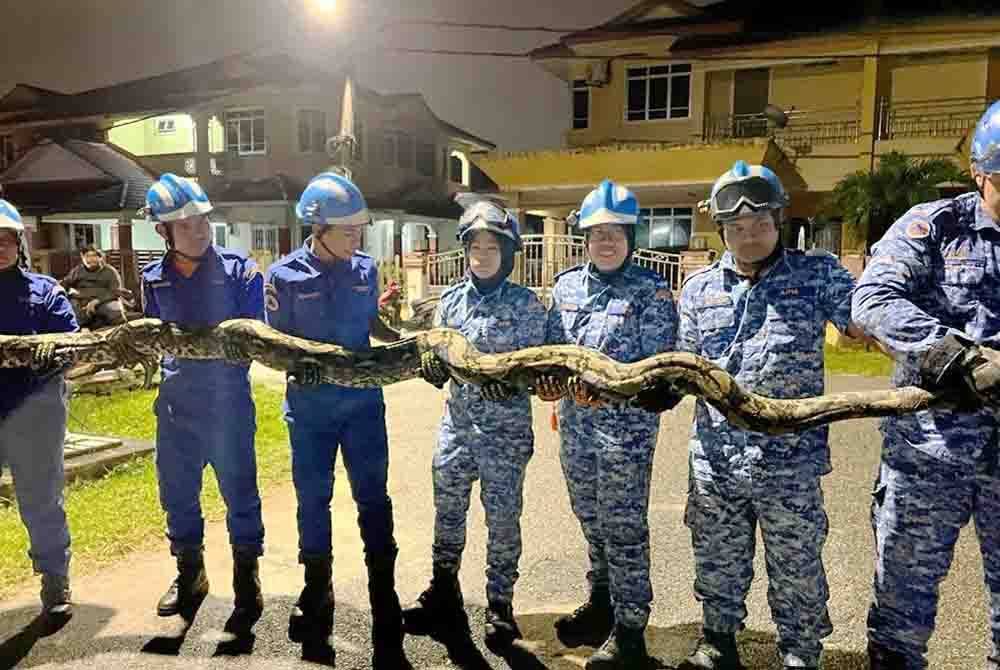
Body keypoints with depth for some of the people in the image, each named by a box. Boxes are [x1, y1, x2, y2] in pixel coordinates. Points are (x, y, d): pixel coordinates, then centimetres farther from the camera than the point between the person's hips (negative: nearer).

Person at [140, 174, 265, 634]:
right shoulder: (154, 278, 4)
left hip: (228, 398, -4)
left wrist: (238, 349, -20)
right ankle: (189, 574, 37)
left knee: (239, 491, 3)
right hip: (176, 399, 4)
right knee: (176, 491, 15)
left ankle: (247, 583, 21)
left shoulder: (240, 271, -7)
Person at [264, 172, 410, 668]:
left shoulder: (365, 268, 0)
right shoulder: (285, 275, -9)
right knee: (312, 498, 12)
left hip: (362, 400, 2)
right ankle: (316, 590, 33)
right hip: (309, 405, -1)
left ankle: (384, 600, 19)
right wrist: (295, 363, -24)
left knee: (373, 497, 6)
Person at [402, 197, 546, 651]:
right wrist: (432, 364, -15)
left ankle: (499, 605, 23)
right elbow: (437, 366, 8)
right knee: (447, 510, 14)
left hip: (506, 429, -4)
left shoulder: (525, 304, -6)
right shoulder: (451, 299, 5)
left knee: (502, 518, 5)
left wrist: (509, 381, -27)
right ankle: (443, 593, 33)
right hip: (456, 422, 4)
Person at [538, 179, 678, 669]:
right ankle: (602, 603, 39)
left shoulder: (651, 290, -8)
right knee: (591, 520, 19)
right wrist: (547, 377, -8)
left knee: (624, 528, 3)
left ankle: (628, 631, 18)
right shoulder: (566, 284, 7)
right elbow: (552, 346, 12)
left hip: (625, 424, -5)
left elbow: (657, 363, -13)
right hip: (574, 421, 6)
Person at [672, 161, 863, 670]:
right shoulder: (699, 287, 7)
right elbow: (686, 364, 11)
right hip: (714, 456, 3)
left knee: (797, 569, 12)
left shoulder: (817, 273, 0)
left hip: (789, 458, -2)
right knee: (717, 562, 18)